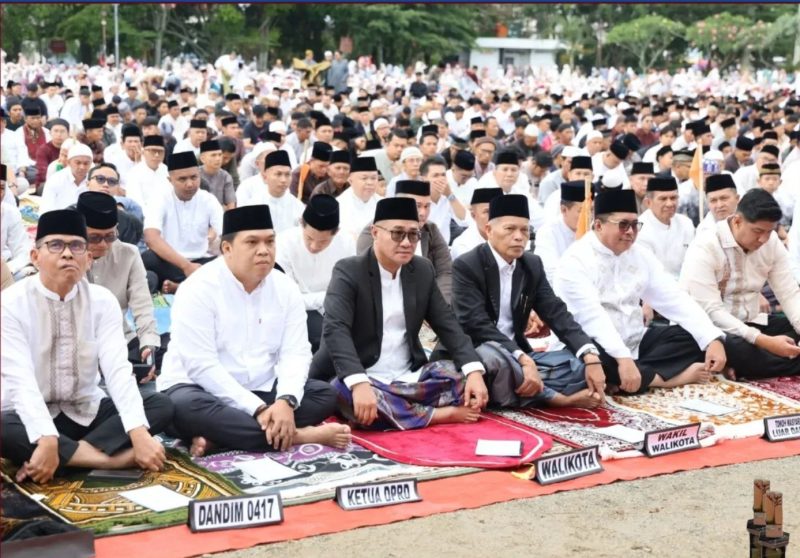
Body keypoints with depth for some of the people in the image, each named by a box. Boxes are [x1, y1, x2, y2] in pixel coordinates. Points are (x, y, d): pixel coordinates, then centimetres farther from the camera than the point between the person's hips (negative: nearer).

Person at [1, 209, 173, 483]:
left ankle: (69, 455, -26)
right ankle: (114, 457, -28)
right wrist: (47, 440, -40)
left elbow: (117, 368, -14)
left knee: (162, 406, -16)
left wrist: (139, 433, -30)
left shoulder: (103, 301, -4)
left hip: (87, 412, 4)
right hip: (31, 416, -3)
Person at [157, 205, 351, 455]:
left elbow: (295, 353, -5)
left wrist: (286, 400, -26)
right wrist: (258, 410, -28)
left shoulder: (286, 288, 1)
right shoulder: (198, 290, -15)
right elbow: (201, 366, -22)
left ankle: (218, 437, -27)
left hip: (260, 391, 5)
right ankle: (297, 435, -30)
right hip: (206, 391, -5)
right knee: (185, 405, -37)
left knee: (325, 394, -14)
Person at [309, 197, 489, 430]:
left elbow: (447, 324, 5)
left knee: (467, 376, -15)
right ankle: (442, 414, -23)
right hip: (364, 379, -4)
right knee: (361, 404, -38)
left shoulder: (423, 270, 8)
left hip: (409, 378, 4)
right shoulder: (348, 271, -10)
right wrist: (359, 383, -41)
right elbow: (335, 330, -24)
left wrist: (474, 371, -14)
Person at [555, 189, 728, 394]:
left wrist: (712, 339, -12)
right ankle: (667, 377, -21)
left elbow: (675, 300, 0)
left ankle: (621, 380, -23)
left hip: (633, 343, 7)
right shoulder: (576, 260, -15)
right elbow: (592, 317, -27)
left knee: (691, 337, -7)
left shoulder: (641, 256, 6)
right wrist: (623, 359, -38)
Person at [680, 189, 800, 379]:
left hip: (749, 323, 7)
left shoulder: (772, 242, -2)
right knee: (741, 351, -36)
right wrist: (765, 342, -34)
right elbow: (711, 312, -26)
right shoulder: (704, 249, -21)